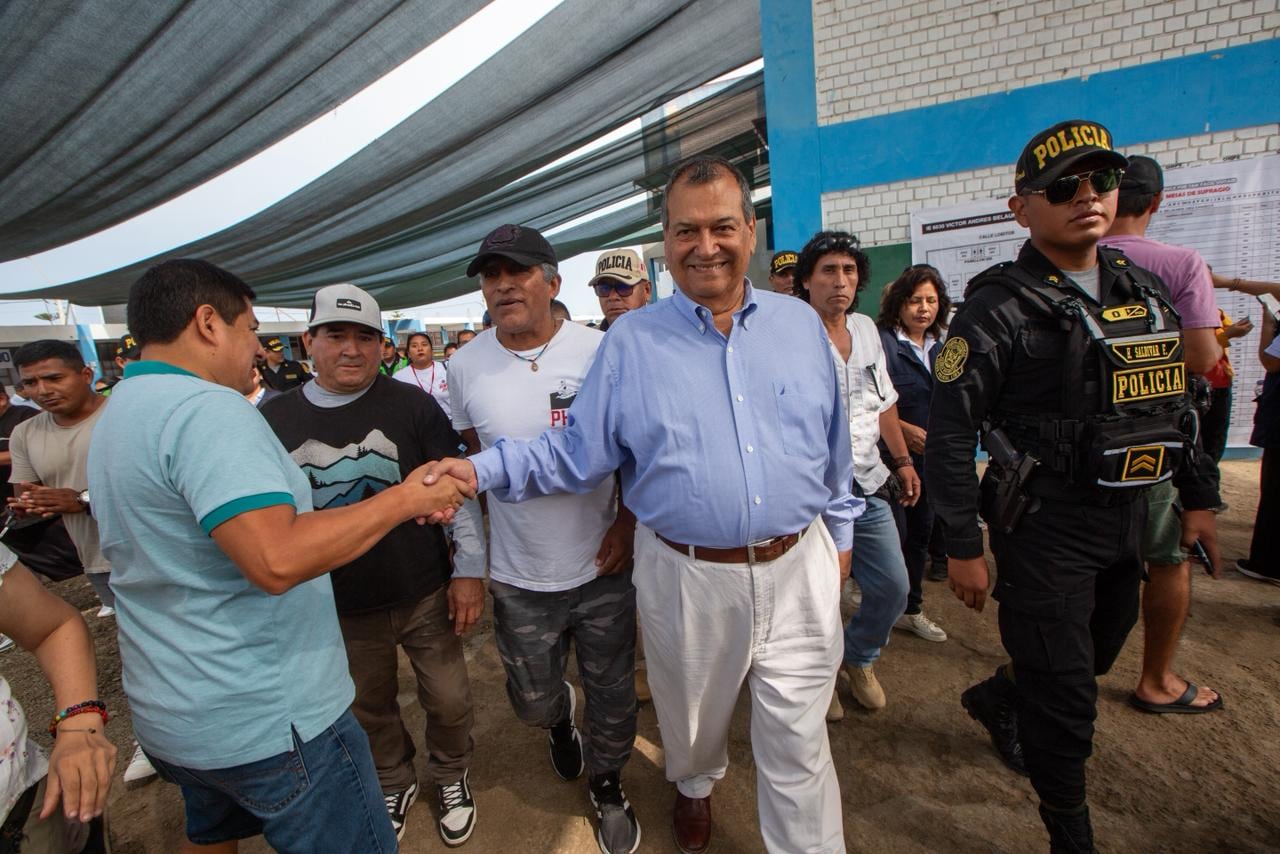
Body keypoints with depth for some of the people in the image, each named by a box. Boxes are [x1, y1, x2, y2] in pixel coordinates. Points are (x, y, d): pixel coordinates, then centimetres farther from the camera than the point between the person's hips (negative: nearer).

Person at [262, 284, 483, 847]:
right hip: (338, 609, 2)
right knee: (369, 710, 21)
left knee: (449, 701, 13)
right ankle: (394, 783, 49)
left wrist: (469, 568, -9)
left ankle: (450, 776, 43)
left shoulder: (412, 405, -9)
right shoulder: (273, 419, -2)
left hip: (425, 595, -2)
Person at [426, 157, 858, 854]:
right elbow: (576, 452, -4)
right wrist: (482, 468, -15)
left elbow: (834, 447, 9)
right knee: (691, 715, 25)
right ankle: (694, 786, 59)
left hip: (797, 568, 1)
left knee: (798, 744, 13)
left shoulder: (801, 324, 2)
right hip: (687, 577, 0)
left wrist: (840, 532, 14)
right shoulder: (630, 341, -5)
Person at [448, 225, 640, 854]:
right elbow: (469, 458, 9)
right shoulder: (465, 366, -4)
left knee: (612, 694, 16)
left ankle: (606, 784, 47)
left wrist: (628, 521, -10)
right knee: (532, 701, 19)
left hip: (603, 567, -1)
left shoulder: (601, 351, -11)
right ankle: (560, 720, 56)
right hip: (519, 577, 2)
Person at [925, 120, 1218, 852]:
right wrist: (964, 547, -17)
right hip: (1046, 524, -7)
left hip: (1130, 515, 7)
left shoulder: (1148, 291, 8)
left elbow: (1176, 403, 17)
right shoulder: (1000, 305, -15)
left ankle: (997, 697, 52)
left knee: (1099, 654, 24)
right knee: (1064, 693, 4)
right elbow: (950, 431, -17)